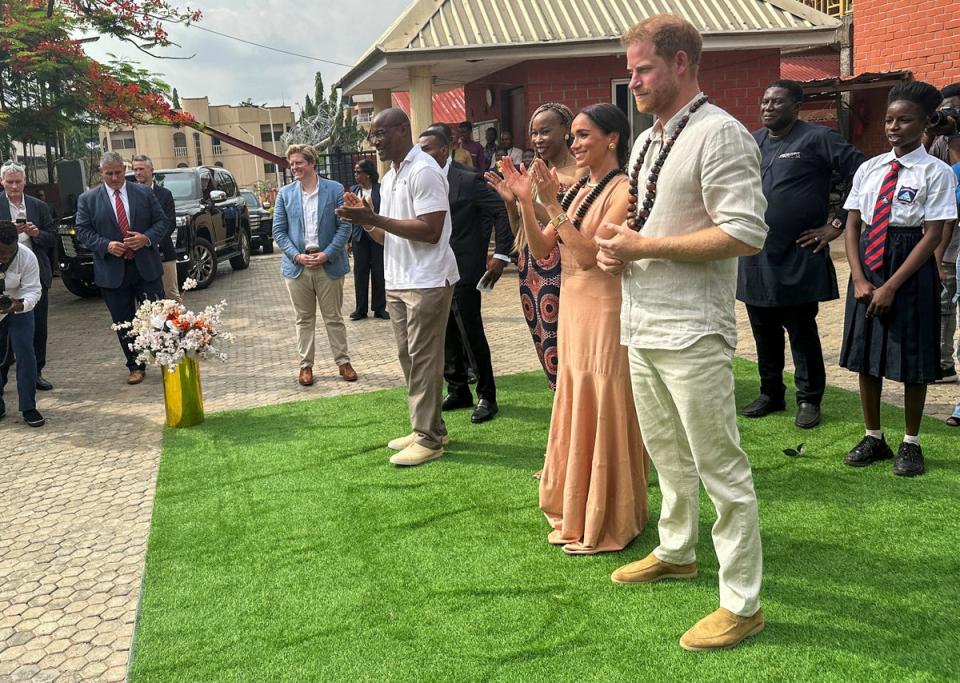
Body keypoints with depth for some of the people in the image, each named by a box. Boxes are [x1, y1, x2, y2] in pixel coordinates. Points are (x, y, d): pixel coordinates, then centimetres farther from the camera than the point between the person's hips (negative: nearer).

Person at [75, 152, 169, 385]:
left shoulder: (144, 193, 4)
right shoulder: (87, 199, 3)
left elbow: (162, 221, 6)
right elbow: (83, 231, 1)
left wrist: (147, 238, -13)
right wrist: (106, 245, -15)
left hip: (146, 267, 0)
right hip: (112, 271, 0)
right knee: (124, 322, 7)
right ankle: (135, 366, 19)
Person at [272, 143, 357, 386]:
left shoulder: (335, 189, -1)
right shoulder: (285, 193, 4)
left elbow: (344, 226, -3)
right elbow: (278, 231, 4)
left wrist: (327, 254, -12)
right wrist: (296, 255, -10)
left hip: (328, 264, -2)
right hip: (297, 264, 2)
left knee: (333, 318, 7)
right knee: (304, 319, 9)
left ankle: (343, 362, 18)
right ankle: (306, 365, 18)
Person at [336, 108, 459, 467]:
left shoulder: (424, 171, -13)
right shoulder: (389, 178, 16)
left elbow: (430, 231, -22)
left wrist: (375, 218, -20)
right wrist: (364, 220, 0)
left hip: (427, 282, -9)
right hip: (397, 282, 9)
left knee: (423, 360, -4)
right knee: (409, 358, 13)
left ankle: (428, 439, 4)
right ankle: (429, 427, 23)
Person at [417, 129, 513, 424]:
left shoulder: (468, 180, -10)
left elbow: (503, 211, -10)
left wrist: (501, 255, -12)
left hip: (462, 271, -7)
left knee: (471, 334, -4)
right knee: (446, 336, 13)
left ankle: (486, 396, 9)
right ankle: (458, 391, 26)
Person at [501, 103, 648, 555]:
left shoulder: (623, 190, -12)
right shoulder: (577, 190, 11)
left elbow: (589, 254, -21)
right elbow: (541, 249, 6)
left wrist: (552, 206, -21)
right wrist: (525, 200, -4)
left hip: (605, 311, -8)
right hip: (572, 309, 8)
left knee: (603, 411, 1)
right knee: (575, 407, 15)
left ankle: (606, 523, 16)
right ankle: (577, 509, 31)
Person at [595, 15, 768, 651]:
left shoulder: (720, 135, -14)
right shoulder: (646, 141, 15)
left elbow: (745, 234, -22)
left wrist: (644, 247, -18)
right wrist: (617, 249, 4)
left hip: (691, 334, -9)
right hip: (643, 325, 9)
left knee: (720, 467, -1)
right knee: (667, 452, 22)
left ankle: (743, 604, 10)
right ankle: (676, 552, 41)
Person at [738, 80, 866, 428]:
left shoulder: (817, 139, -6)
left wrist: (837, 223, -10)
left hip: (799, 257, -6)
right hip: (755, 256, 6)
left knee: (802, 333, 3)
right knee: (764, 331, 14)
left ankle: (809, 400, 15)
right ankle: (770, 393, 28)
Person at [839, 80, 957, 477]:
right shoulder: (870, 169, 7)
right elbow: (852, 226, 6)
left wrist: (891, 287, -16)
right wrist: (859, 280, -7)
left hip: (910, 269, -5)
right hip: (867, 266, 5)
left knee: (911, 360, 4)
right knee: (865, 357, 10)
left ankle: (911, 444, 20)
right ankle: (873, 438, 26)